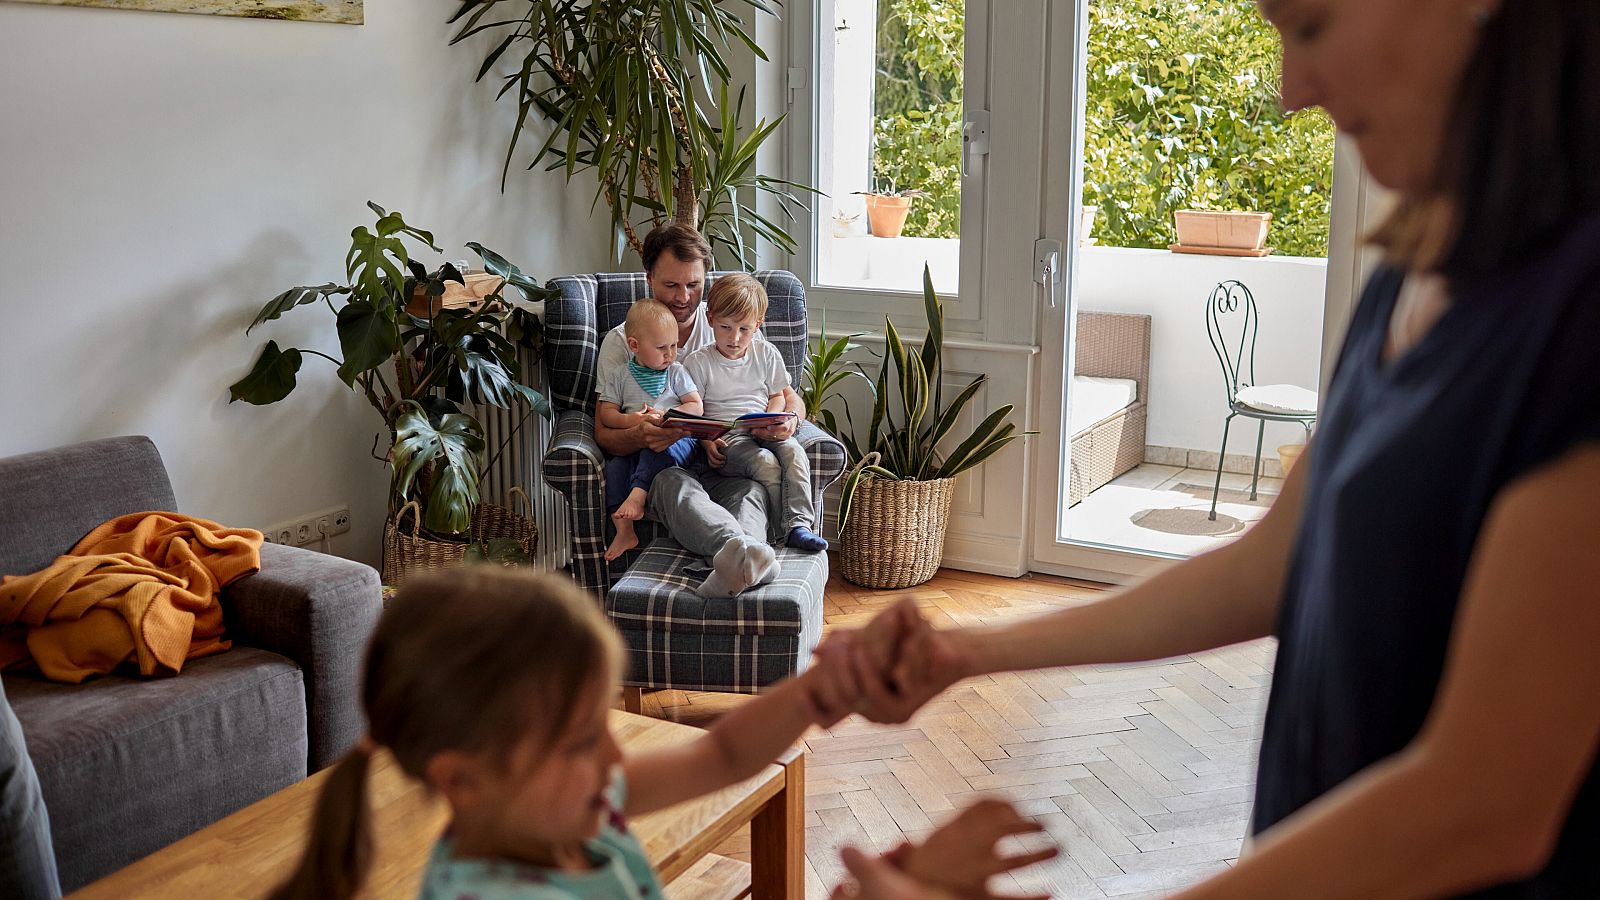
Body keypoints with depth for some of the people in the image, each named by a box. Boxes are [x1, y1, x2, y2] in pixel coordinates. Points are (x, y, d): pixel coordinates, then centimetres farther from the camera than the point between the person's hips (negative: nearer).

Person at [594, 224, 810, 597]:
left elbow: (790, 398, 15)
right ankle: (744, 555, -69)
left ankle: (733, 566, -68)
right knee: (676, 485, -39)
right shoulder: (620, 341, 13)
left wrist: (788, 422, -13)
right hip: (659, 466, -1)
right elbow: (604, 432, 4)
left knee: (751, 486, -36)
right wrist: (640, 436, -22)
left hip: (727, 464, 2)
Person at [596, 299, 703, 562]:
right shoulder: (619, 375, 12)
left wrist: (664, 416, -11)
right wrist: (630, 420, -14)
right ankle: (624, 530, -30)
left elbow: (696, 407, 4)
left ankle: (637, 495, -42)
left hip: (677, 438, -2)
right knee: (614, 465, -26)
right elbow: (606, 413, 7)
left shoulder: (676, 372, 11)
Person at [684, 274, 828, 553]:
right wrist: (706, 441, -15)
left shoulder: (766, 355, 12)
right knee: (764, 462, -32)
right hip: (725, 437, -3)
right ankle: (786, 528, -26)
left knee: (793, 451, -29)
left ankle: (799, 523, -37)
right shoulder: (698, 363, 2)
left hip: (763, 431, 3)